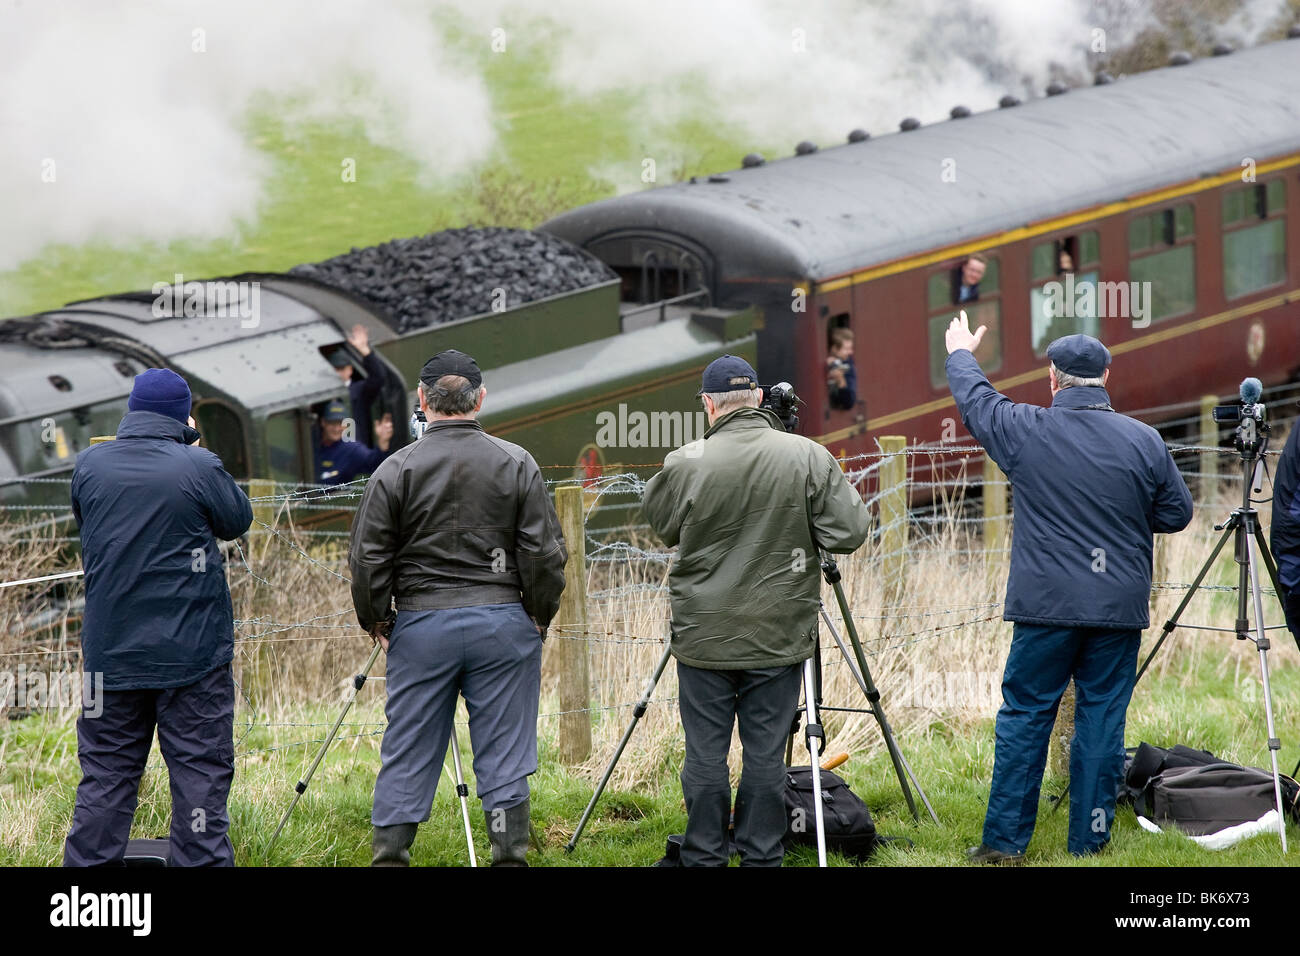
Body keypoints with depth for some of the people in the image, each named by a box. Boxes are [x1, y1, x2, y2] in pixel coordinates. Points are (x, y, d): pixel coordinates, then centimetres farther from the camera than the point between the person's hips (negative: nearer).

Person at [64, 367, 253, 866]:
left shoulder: (89, 464, -1)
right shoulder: (199, 468, -13)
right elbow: (238, 520, 5)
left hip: (111, 652, 4)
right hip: (191, 652, -4)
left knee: (105, 773, 10)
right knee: (200, 771, 2)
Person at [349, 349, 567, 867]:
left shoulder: (396, 470, -4)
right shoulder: (516, 464, -1)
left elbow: (368, 559, -2)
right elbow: (544, 552, -2)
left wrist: (376, 620, 11)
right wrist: (538, 616, 10)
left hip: (420, 625, 0)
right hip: (503, 624, 0)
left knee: (407, 755, 6)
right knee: (504, 756, 4)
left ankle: (389, 857, 8)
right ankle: (509, 855, 3)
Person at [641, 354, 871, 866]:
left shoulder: (685, 464, -10)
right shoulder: (808, 458, -7)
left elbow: (659, 526, 6)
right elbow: (849, 533, -7)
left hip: (704, 636, -1)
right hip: (780, 634, 1)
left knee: (705, 752, 7)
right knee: (766, 753, 7)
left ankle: (703, 857, 13)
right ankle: (761, 857, 11)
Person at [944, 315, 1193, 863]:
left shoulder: (1026, 431, -6)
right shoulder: (1144, 442, -3)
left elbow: (975, 400, 13)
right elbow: (1176, 514, 7)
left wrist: (960, 354, 34)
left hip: (1046, 607, -1)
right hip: (1120, 608, 1)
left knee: (1024, 717, 6)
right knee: (1102, 719, 7)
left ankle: (1004, 841, 8)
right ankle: (1090, 841, 10)